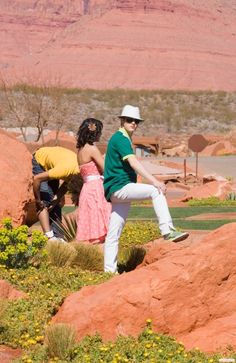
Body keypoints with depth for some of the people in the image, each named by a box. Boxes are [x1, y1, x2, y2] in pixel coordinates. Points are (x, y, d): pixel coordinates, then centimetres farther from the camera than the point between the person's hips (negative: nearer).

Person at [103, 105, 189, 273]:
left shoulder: (123, 139, 22)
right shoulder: (120, 138, -10)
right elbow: (134, 163, -25)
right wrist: (154, 181, -33)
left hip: (118, 192, 10)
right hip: (120, 187, -10)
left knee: (113, 234, 8)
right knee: (156, 191, -25)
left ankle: (110, 270, 10)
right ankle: (168, 231, -34)